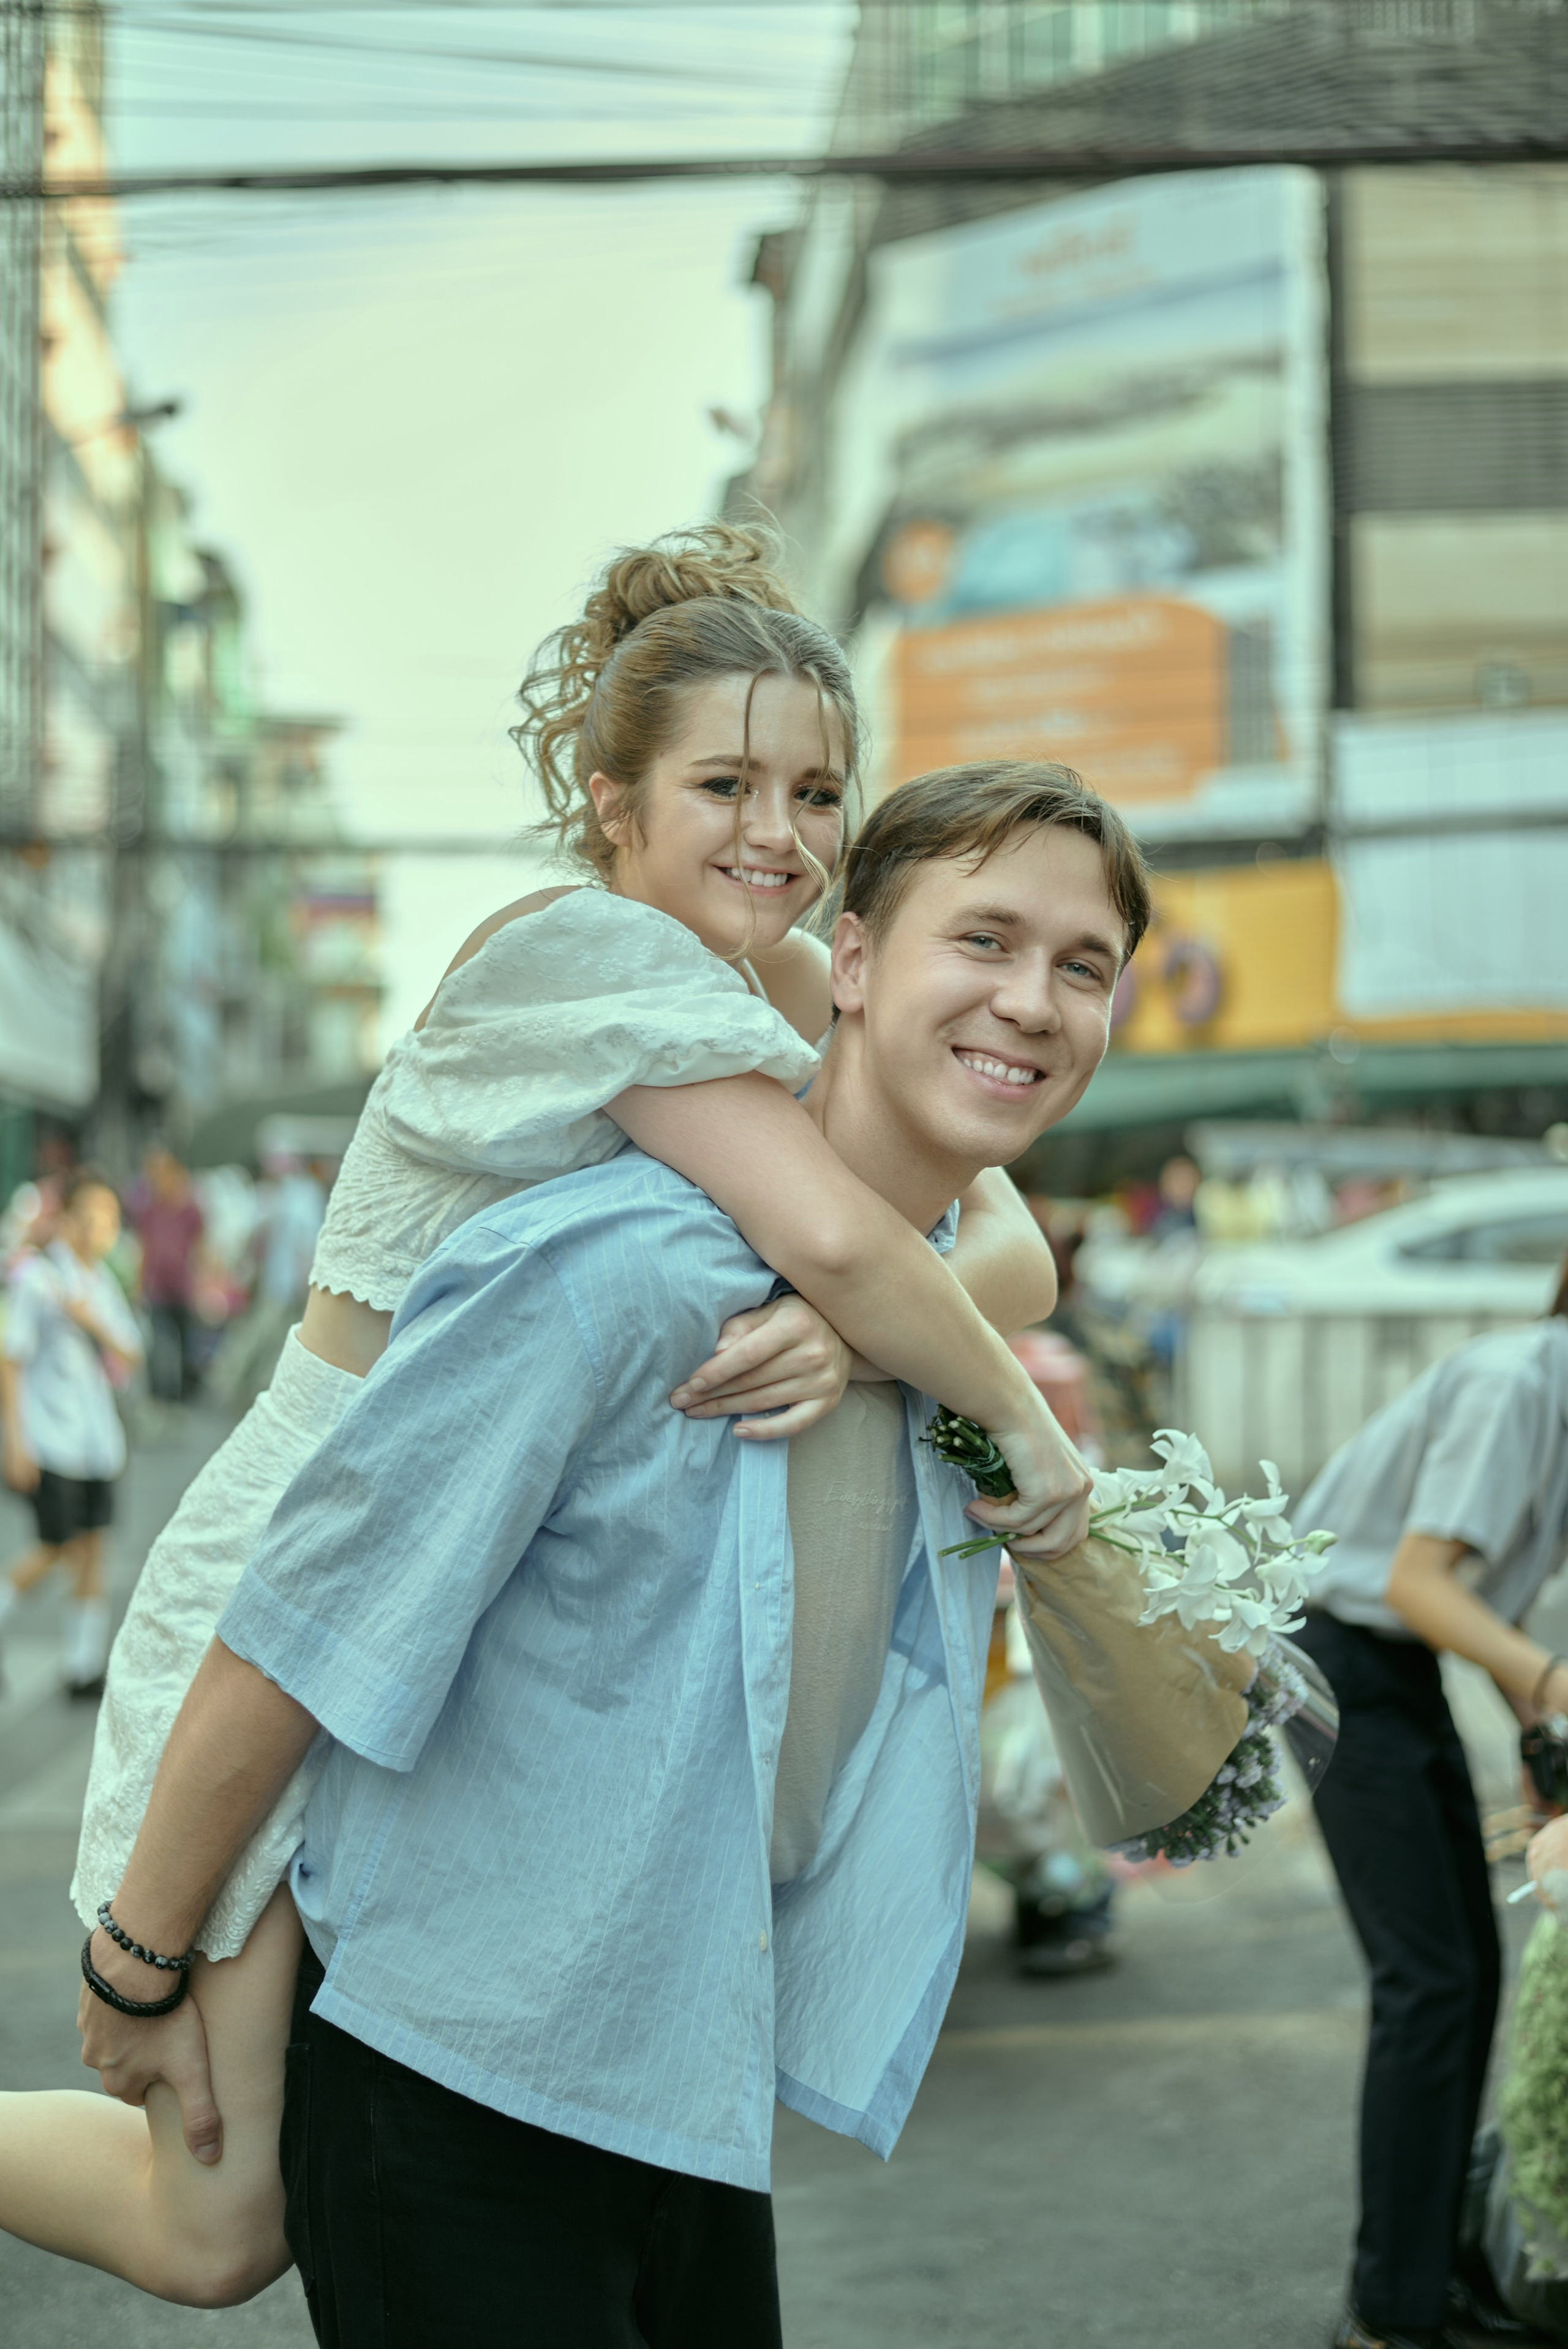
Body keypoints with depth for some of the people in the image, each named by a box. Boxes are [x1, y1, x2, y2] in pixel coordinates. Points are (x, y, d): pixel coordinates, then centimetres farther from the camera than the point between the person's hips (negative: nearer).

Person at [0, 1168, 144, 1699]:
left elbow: (130, 1354, 11)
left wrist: (94, 1322, -9)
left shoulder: (102, 1282, 10)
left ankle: (85, 1666, 12)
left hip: (96, 1435, 6)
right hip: (47, 1438, -6)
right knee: (58, 1548, -7)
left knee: (92, 1547, 6)